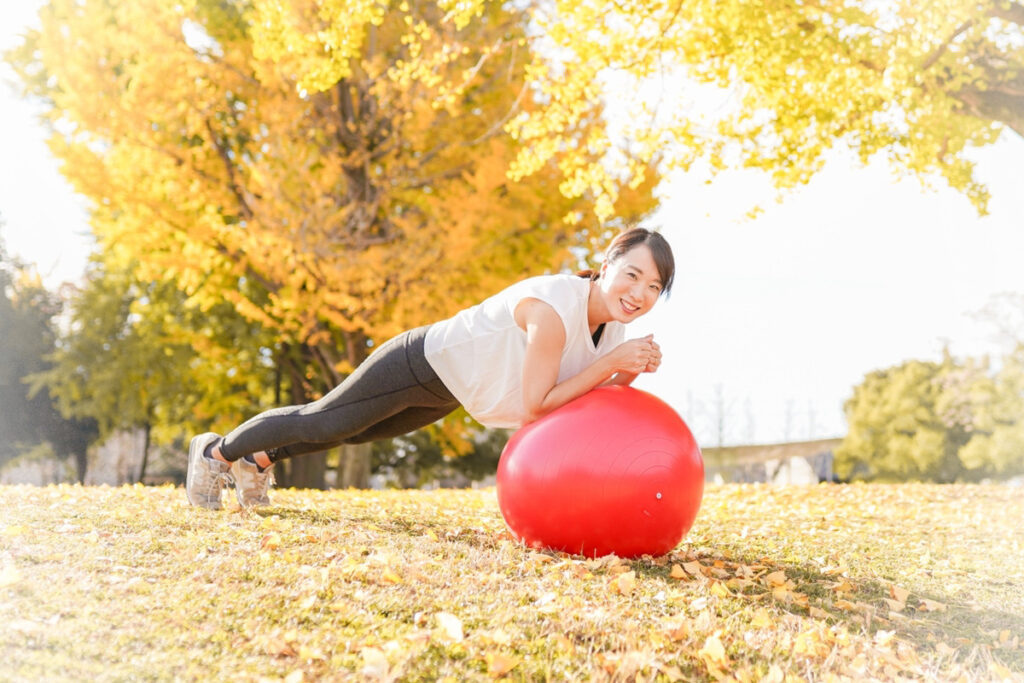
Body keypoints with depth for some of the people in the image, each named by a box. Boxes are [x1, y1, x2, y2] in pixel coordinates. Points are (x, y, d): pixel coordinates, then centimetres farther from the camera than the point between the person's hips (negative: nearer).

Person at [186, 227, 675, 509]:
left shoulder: (613, 322, -9)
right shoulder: (552, 308, -35)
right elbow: (535, 405, -34)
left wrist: (628, 374, -21)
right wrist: (612, 363, -35)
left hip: (446, 390, 8)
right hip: (422, 362, -8)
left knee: (348, 432, 27)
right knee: (321, 422, 11)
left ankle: (256, 461, 52)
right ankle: (214, 452, 36)